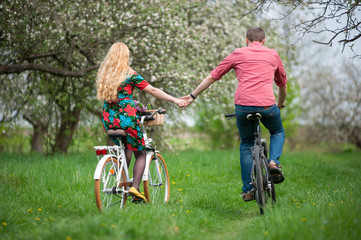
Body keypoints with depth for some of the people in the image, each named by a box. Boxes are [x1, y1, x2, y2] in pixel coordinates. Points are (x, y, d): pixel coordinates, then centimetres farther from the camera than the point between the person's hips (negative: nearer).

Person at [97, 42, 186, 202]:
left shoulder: (102, 74, 9)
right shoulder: (130, 74, -5)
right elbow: (153, 90, -7)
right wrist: (175, 100, -4)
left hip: (108, 121, 5)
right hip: (127, 118, -5)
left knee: (127, 148, 25)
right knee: (140, 154, 9)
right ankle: (135, 187, -7)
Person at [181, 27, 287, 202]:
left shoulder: (238, 54, 14)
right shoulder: (273, 55, 19)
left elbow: (212, 77, 15)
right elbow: (283, 84, 32)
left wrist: (193, 96, 24)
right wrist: (280, 104, 51)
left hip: (242, 105, 0)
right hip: (267, 105, 0)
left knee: (246, 145, 20)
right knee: (278, 132, 29)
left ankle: (248, 190, 17)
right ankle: (273, 161, 2)